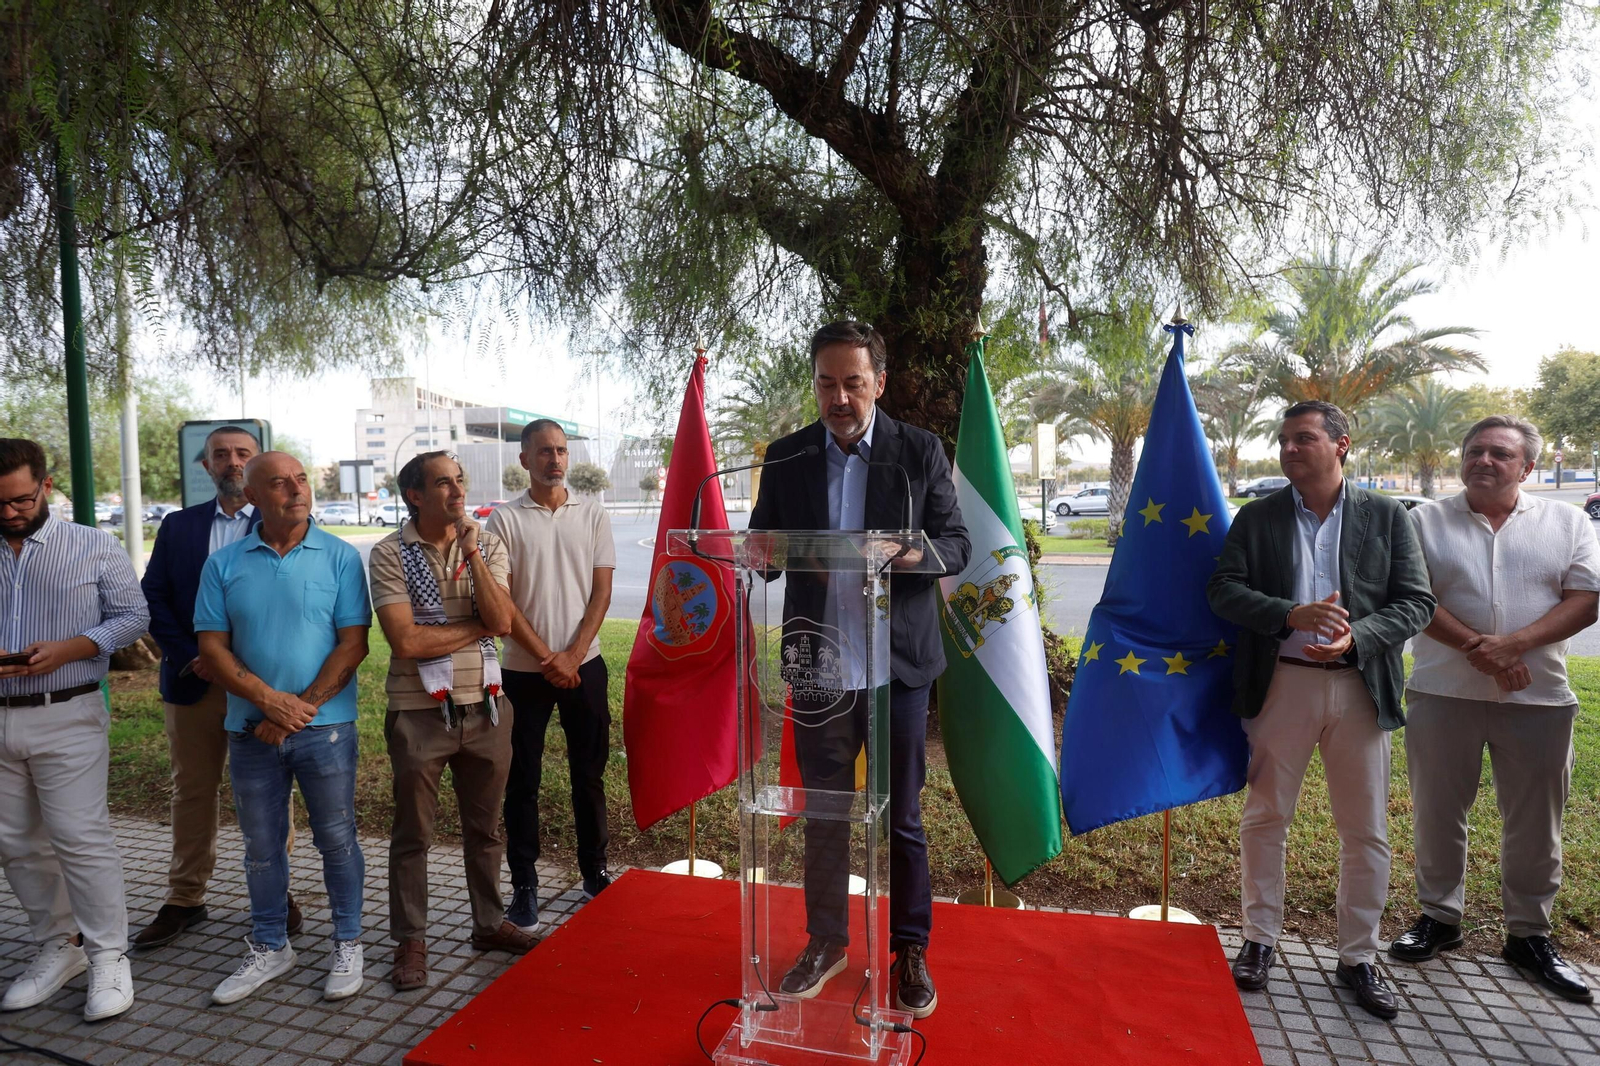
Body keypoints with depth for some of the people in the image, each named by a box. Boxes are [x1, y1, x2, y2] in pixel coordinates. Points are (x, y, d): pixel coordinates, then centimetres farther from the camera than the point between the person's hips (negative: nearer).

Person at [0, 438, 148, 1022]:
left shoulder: (95, 547, 0)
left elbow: (132, 616, 0)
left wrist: (67, 649, -15)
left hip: (66, 718, -4)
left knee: (81, 838, -5)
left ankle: (109, 957, 5)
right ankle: (59, 946, 26)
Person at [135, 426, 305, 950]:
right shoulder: (178, 527, 10)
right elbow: (153, 597, 5)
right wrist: (190, 657, -7)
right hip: (194, 679, 3)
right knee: (192, 789, 12)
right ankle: (185, 898, 26)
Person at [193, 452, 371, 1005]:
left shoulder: (339, 557, -4)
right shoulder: (224, 564, 4)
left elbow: (353, 643, -8)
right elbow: (212, 646, -1)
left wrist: (302, 708, -14)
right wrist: (269, 700, -14)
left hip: (325, 725, -2)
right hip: (251, 728, 3)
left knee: (337, 839, 6)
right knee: (261, 845, 14)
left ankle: (348, 944, 23)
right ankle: (269, 948, 32)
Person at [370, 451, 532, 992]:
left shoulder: (487, 544, 2)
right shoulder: (389, 553, -8)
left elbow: (501, 621, -11)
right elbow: (406, 641, -17)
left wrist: (470, 551, -17)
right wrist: (476, 627, -9)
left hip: (484, 706, 3)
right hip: (420, 712, -3)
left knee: (485, 825, 17)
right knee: (413, 833, 10)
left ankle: (489, 922, 35)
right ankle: (410, 941, 27)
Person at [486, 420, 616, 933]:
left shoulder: (592, 515, 3)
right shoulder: (505, 519, -2)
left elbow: (602, 590, 1)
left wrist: (573, 655, -9)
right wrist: (548, 659, -11)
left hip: (583, 665, 2)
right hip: (525, 670, -1)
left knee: (590, 773, 10)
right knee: (523, 779, 7)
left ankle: (595, 871, 25)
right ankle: (524, 884, 20)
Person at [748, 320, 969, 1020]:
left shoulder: (920, 451, -1)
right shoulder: (786, 458, 4)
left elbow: (956, 544, 0)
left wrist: (917, 553, -23)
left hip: (898, 661, -2)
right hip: (819, 664, 2)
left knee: (902, 817, 10)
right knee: (822, 812, 14)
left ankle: (910, 950, 29)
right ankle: (825, 941, 33)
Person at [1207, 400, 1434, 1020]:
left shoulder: (1386, 516, 3)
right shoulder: (1256, 518, 4)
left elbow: (1417, 601, -1)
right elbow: (1223, 590, -4)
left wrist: (1356, 637, -19)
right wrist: (1292, 614, -20)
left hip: (1359, 686, 0)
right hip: (1282, 684, 0)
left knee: (1366, 831, 8)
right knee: (1265, 818, 8)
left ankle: (1359, 957, 26)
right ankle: (1260, 940, 25)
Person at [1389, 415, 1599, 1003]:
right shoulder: (1427, 521, 4)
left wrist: (1514, 645, -17)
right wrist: (1475, 647, -17)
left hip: (1538, 696, 1)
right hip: (1444, 694, -1)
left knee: (1535, 823, 10)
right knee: (1437, 813, 9)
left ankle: (1529, 934, 27)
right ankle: (1439, 916, 25)